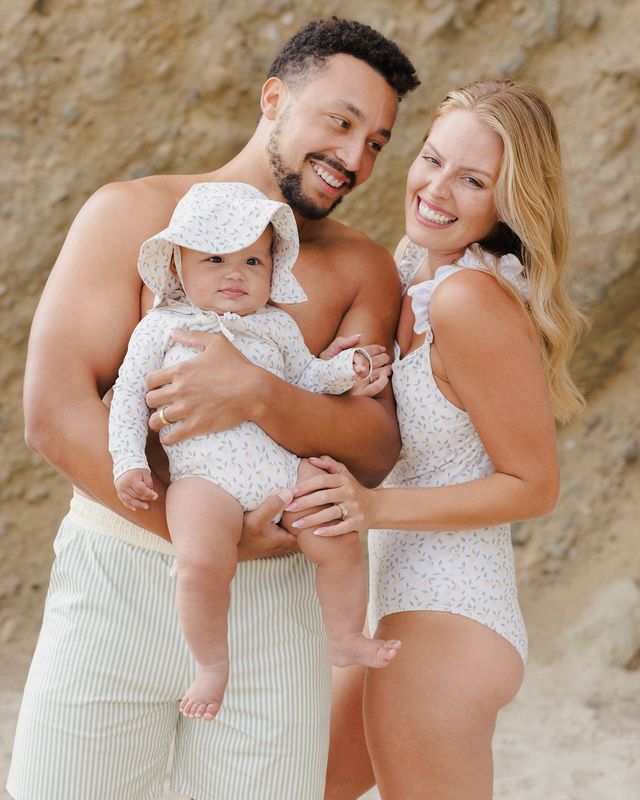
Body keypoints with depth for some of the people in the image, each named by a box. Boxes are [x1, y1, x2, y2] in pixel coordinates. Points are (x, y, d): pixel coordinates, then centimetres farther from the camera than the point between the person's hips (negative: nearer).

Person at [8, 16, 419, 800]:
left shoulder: (363, 273, 8)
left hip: (274, 605, 2)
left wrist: (257, 395, -25)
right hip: (118, 583, -2)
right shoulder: (136, 215, 0)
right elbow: (54, 410, -10)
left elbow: (374, 450, -5)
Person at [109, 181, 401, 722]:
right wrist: (128, 463, 0)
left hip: (285, 464, 4)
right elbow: (129, 395, 11)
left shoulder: (277, 326, 21)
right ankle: (211, 664, -6)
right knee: (203, 561, -28)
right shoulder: (162, 327, 13)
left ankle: (345, 639, 12)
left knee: (339, 540, -12)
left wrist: (346, 368, 5)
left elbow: (308, 376, 25)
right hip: (204, 474, -3)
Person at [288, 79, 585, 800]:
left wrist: (377, 507, -22)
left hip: (444, 626, -9)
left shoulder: (472, 299, -20)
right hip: (400, 611, 9)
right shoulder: (408, 280, 6)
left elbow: (534, 486, -16)